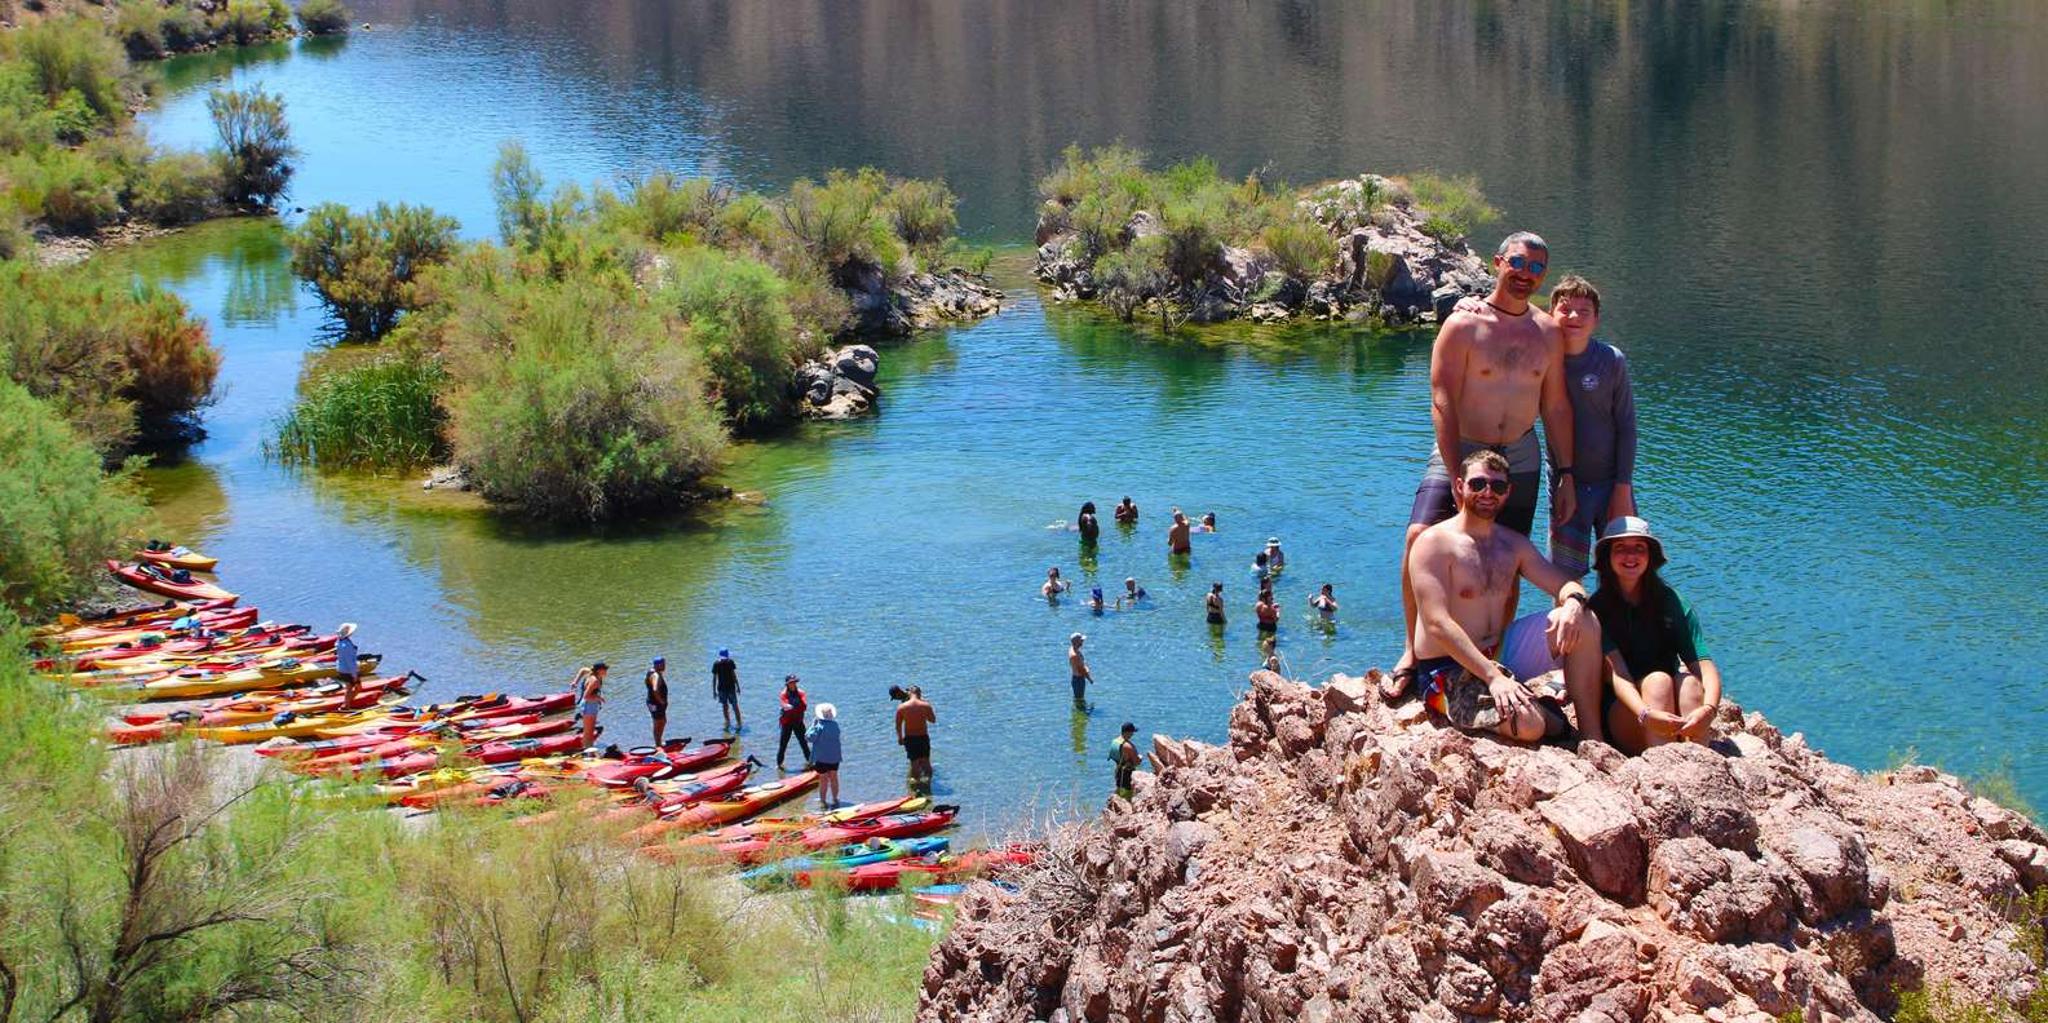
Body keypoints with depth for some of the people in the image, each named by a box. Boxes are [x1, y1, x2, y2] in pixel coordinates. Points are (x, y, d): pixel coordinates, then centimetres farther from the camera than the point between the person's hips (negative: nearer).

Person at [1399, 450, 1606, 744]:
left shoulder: (1514, 545, 13)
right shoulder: (1435, 543, -10)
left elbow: (1566, 585, 10)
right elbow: (1438, 624, -20)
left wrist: (1573, 602, -18)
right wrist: (1493, 677, -29)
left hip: (1498, 662, 7)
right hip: (1446, 674, -7)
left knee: (1583, 621, -11)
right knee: (1528, 723, -33)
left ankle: (1592, 738, -10)